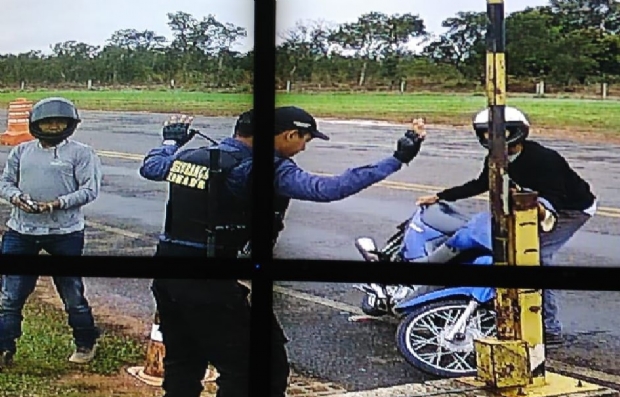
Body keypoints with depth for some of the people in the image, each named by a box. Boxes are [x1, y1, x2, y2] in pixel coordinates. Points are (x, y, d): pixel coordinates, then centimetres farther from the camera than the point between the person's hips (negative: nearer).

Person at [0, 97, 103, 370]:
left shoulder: (81, 153, 0)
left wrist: (59, 202, -20)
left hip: (65, 232, -3)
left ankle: (85, 345, 26)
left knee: (72, 294, 7)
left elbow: (90, 189, -7)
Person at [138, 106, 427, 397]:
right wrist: (397, 159, -22)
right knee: (241, 372, 4)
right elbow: (328, 189, -26)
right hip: (209, 285, -8)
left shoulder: (192, 156, 8)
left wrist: (172, 140, 47)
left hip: (166, 275, 8)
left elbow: (149, 167, 26)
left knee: (182, 365, 21)